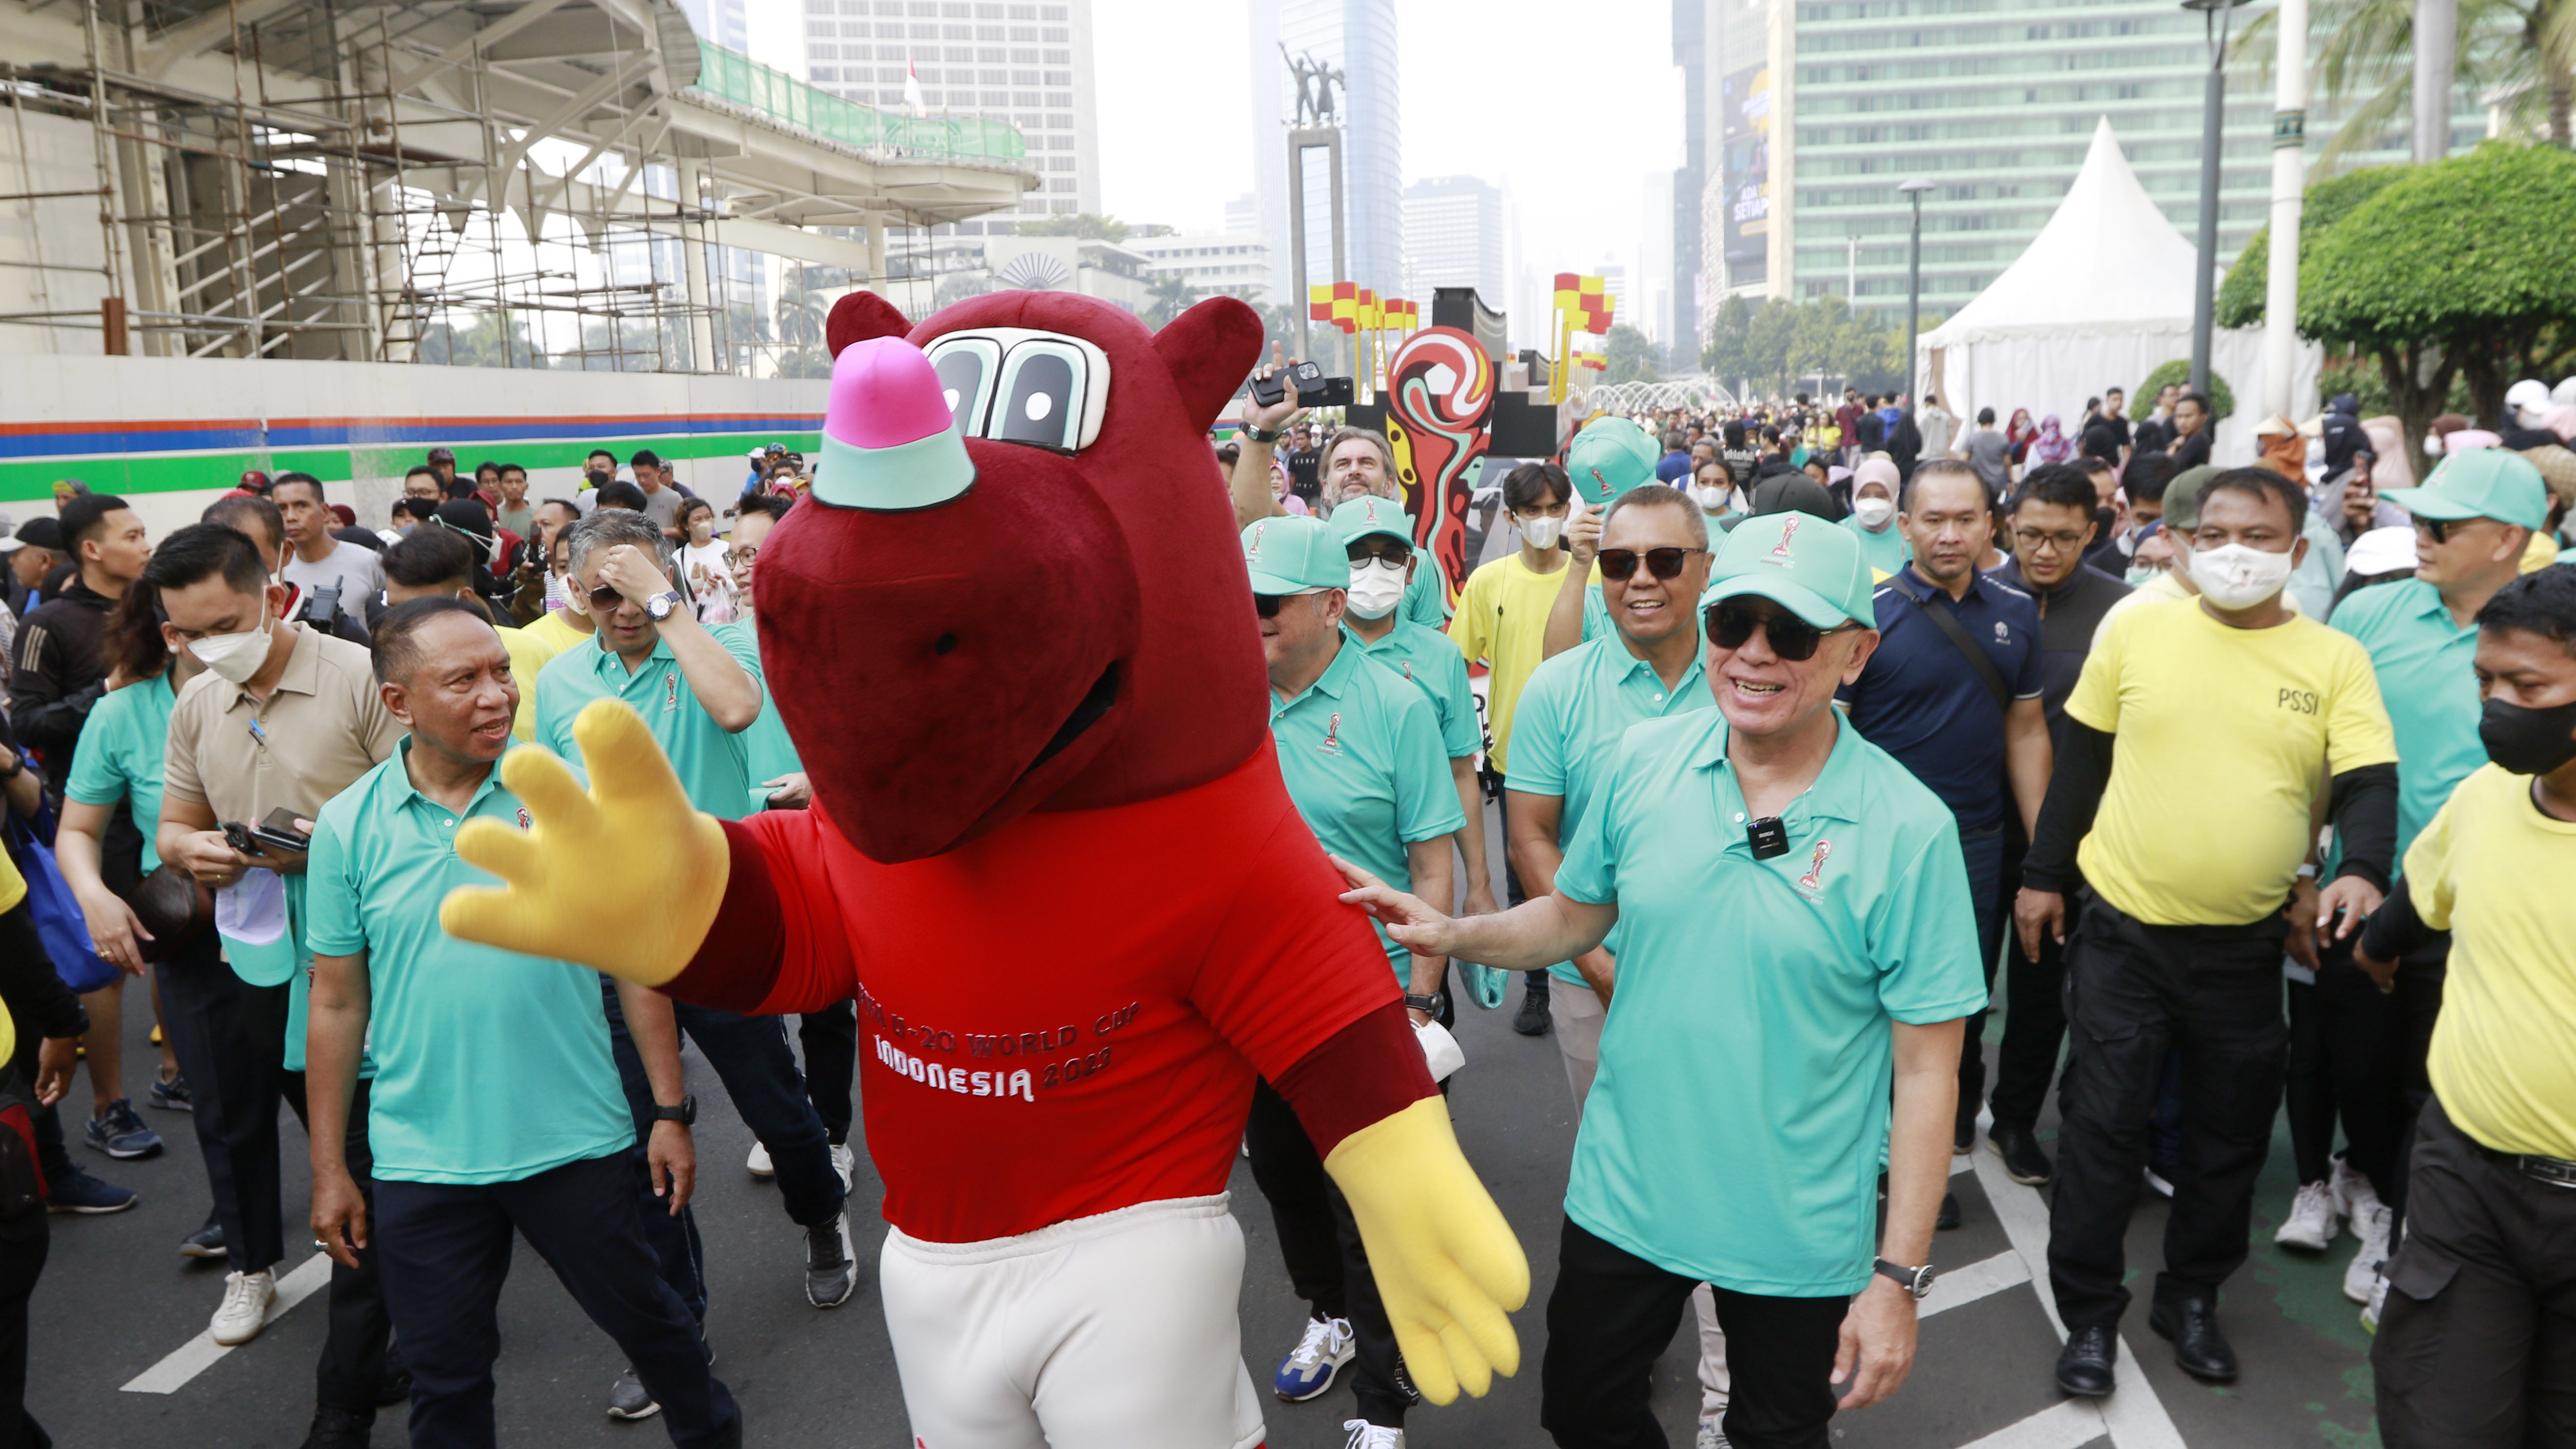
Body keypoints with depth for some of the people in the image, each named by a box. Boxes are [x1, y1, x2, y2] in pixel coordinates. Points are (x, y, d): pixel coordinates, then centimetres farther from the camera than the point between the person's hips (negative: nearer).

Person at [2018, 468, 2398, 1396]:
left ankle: (2192, 1297, 35)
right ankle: (2089, 1312, 21)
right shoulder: (2135, 630, -4)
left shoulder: (2335, 660, -2)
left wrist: (2360, 870, -29)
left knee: (2231, 1136, 14)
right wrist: (2043, 876, 5)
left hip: (2247, 944, 2)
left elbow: (2370, 782, -9)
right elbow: (2082, 759, 3)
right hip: (2125, 931, -1)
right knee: (2103, 1127, 4)